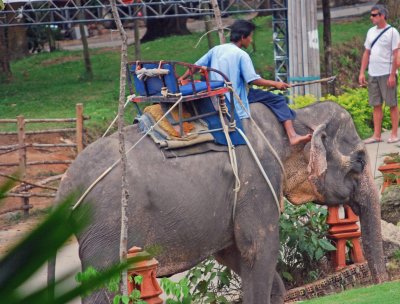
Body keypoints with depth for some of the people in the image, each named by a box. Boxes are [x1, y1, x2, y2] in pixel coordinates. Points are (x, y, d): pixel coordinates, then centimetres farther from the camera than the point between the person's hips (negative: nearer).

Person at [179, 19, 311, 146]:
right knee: (277, 100, -7)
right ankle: (292, 135, -17)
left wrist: (182, 78, 25)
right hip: (236, 97, -7)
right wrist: (275, 84, -6)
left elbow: (196, 65, 11)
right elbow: (254, 80, -16)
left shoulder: (216, 49, 6)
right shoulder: (241, 55, -12)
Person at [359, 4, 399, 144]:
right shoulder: (371, 32, 12)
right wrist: (362, 73, 10)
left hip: (387, 74, -6)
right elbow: (367, 53, 16)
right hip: (373, 74, 6)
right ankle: (377, 135, 8)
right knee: (376, 105, 6)